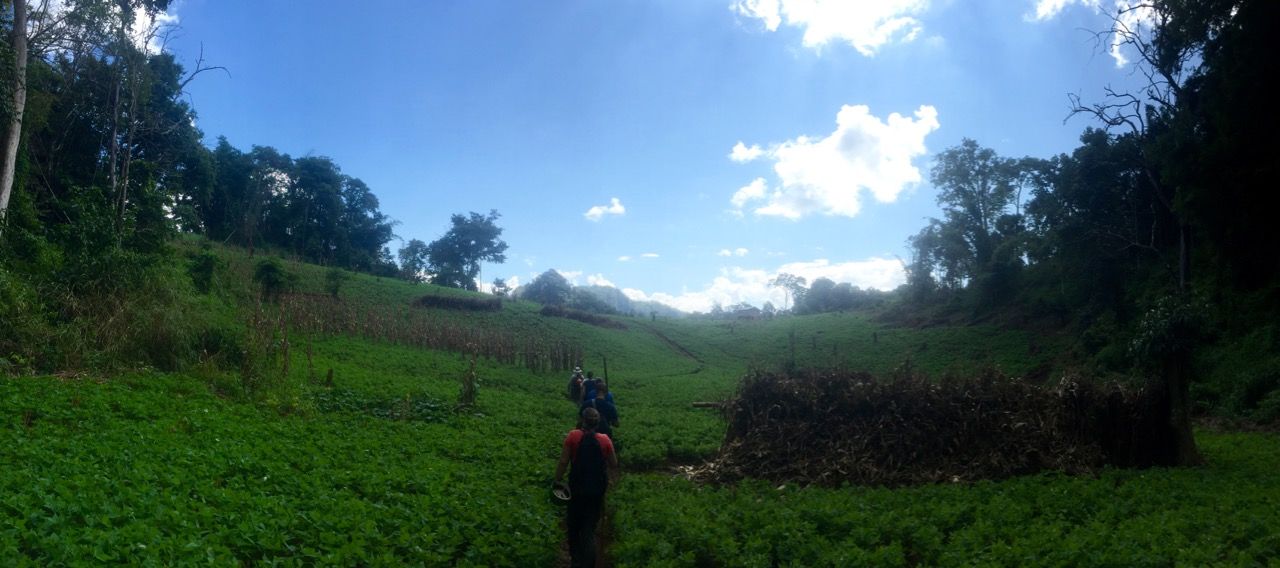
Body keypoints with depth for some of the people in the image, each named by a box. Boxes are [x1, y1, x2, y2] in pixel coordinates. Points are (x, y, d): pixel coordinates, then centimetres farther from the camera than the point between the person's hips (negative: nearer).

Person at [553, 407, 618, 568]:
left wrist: (557, 480, -1)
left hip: (577, 486, 0)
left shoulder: (573, 436, -12)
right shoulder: (604, 440, -8)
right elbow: (613, 464, 1)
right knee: (590, 526, 8)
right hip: (597, 488, 0)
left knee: (574, 524, 21)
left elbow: (563, 461, -12)